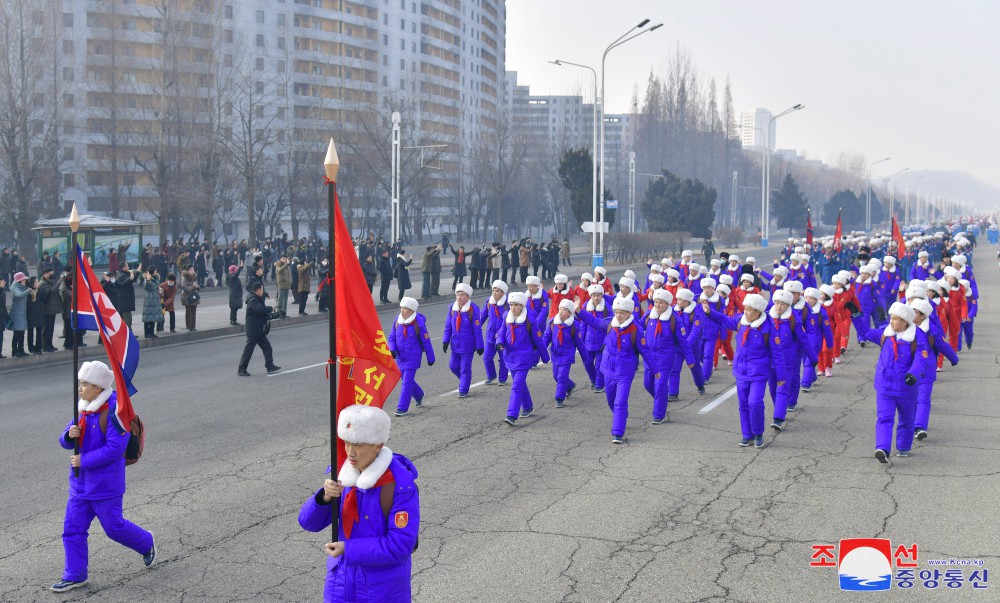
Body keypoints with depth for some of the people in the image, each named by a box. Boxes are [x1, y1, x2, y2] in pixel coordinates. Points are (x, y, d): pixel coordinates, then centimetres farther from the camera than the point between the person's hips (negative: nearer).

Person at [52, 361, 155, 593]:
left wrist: (84, 460, -21)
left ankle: (146, 543, 32)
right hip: (81, 481, 8)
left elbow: (115, 448, -25)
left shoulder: (114, 411, -20)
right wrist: (70, 435, -14)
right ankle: (74, 576, 15)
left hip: (105, 483, -8)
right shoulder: (84, 409, 7)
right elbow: (66, 442, 10)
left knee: (113, 526, 6)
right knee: (72, 528, 6)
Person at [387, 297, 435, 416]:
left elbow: (426, 341, -6)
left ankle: (402, 408, -3)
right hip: (400, 357, 6)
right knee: (407, 380, 18)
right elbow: (392, 337, 9)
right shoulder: (397, 321, -1)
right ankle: (419, 396, 45)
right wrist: (392, 349, -10)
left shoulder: (418, 323, -15)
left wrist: (430, 358, 0)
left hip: (412, 358, -6)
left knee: (407, 382, -9)